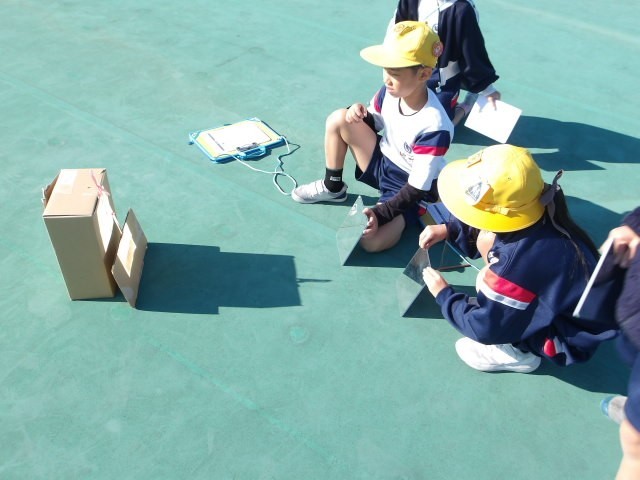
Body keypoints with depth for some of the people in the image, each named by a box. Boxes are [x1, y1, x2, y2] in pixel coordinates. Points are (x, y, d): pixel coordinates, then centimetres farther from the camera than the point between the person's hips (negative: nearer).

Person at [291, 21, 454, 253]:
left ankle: (406, 219, 5)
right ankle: (333, 188, 9)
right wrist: (361, 113, -16)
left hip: (407, 187, -7)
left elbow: (417, 188, -28)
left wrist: (380, 213, -35)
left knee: (371, 240, -31)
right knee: (339, 119, -11)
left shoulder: (434, 127, -32)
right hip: (383, 163, 7)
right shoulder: (390, 90, -13)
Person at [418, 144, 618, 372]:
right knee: (487, 241, 3)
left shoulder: (524, 258, -38)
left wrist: (444, 295, -11)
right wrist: (448, 229, -4)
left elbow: (485, 328, -25)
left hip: (570, 337, -7)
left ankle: (520, 353, 0)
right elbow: (482, 224, 10)